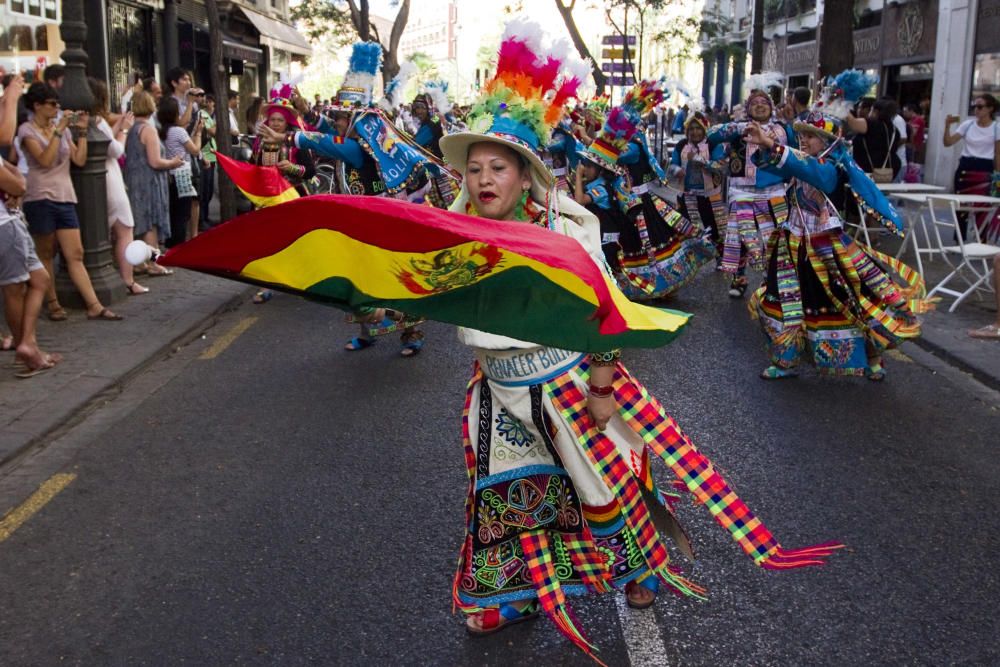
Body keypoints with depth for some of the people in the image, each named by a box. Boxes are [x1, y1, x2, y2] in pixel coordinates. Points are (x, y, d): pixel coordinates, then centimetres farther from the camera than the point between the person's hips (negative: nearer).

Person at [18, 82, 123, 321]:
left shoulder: (62, 128, 13)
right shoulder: (27, 130, -2)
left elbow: (80, 160, 6)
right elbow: (45, 160, -16)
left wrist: (82, 130, -1)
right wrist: (59, 130, -16)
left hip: (65, 197, 5)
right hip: (40, 199, -5)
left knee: (76, 255, 1)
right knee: (46, 254, 5)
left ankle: (95, 306, -4)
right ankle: (53, 303, 14)